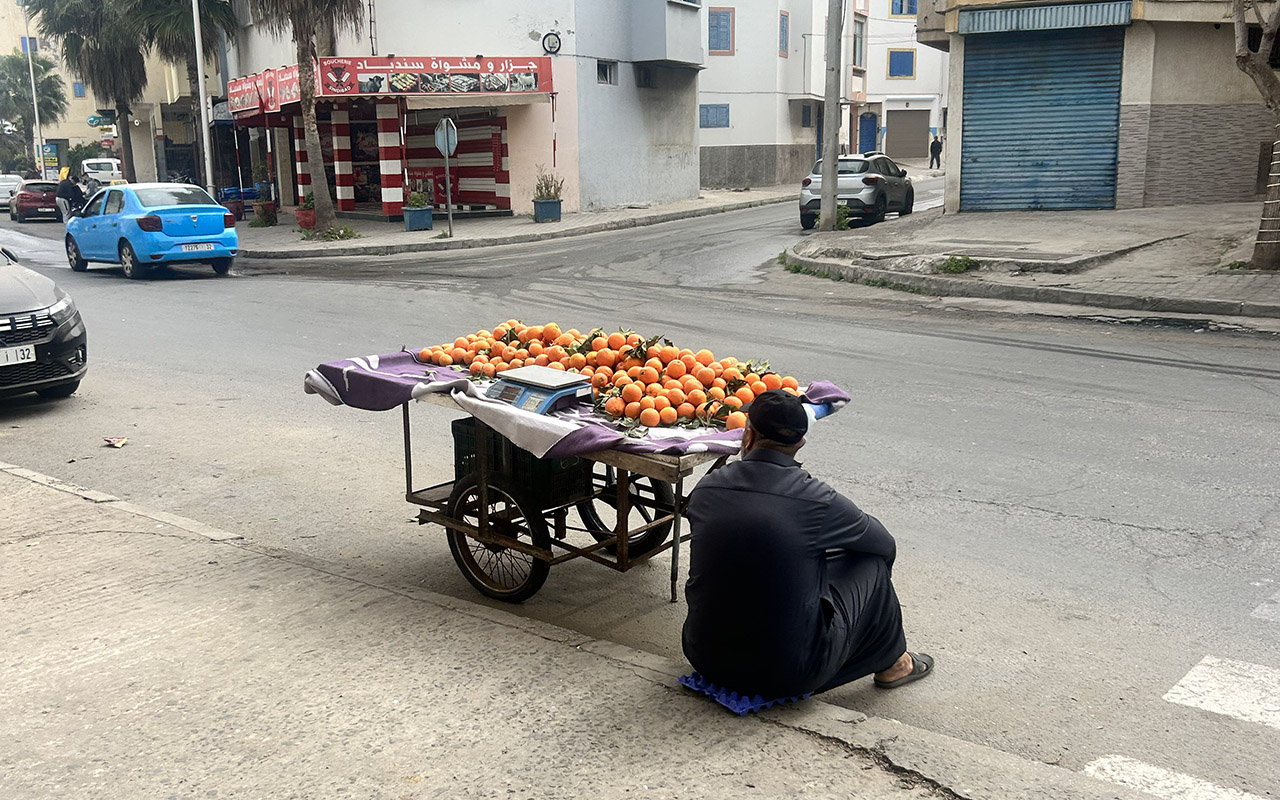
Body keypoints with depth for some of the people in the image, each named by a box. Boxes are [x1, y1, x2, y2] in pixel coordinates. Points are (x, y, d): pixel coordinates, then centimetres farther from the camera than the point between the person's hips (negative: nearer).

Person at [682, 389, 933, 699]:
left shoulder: (705, 490, -4)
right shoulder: (818, 500, -14)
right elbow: (885, 544, 5)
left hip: (706, 661, 4)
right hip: (788, 676, -4)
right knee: (871, 561, 12)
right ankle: (891, 663, 33)